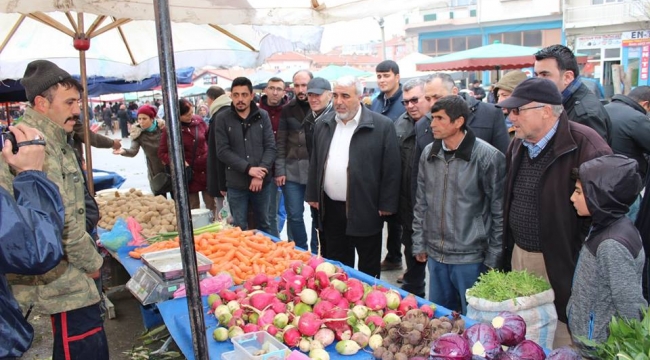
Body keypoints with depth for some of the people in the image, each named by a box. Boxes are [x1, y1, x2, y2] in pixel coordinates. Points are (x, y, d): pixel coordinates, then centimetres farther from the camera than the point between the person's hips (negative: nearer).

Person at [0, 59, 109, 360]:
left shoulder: (54, 142, 12)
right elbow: (61, 222, -23)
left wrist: (87, 256, 12)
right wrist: (91, 261, -9)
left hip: (66, 277, 10)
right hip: (62, 279, -10)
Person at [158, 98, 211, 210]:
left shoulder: (199, 120, -2)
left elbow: (209, 138, 13)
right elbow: (162, 153, -5)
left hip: (206, 171, 3)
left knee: (212, 206, 11)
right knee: (193, 209, 9)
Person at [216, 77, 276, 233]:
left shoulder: (263, 116, 2)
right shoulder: (222, 118, -2)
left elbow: (271, 147, -2)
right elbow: (222, 151, -8)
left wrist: (260, 173, -14)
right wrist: (248, 169, -17)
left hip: (262, 182, 2)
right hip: (236, 184, -1)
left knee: (264, 225, 15)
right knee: (239, 228, 9)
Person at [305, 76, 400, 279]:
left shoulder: (382, 126, -10)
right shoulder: (323, 125, 7)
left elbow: (391, 169, -10)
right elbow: (315, 163, 13)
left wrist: (386, 205, -10)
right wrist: (313, 195, 11)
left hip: (365, 210, -4)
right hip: (331, 209, 5)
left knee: (369, 268, 11)